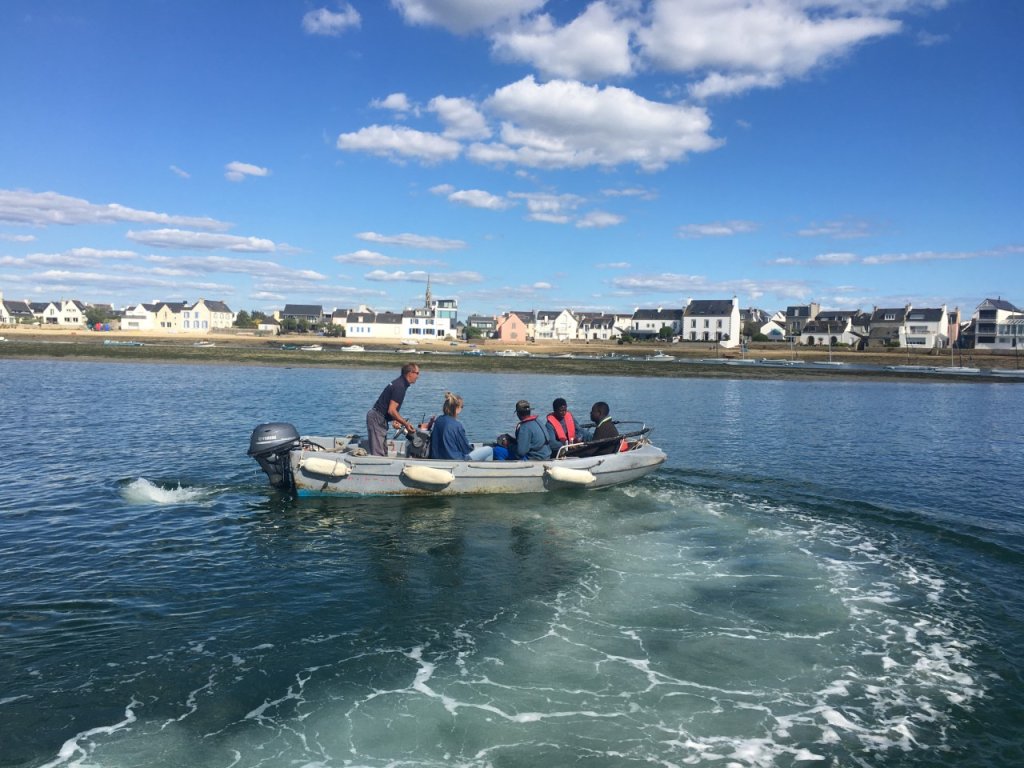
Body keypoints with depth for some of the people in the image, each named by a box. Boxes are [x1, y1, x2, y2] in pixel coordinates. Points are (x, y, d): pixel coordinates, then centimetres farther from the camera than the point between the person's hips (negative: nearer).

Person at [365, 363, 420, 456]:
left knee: (383, 452, 14)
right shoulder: (400, 387, -19)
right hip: (377, 419, -11)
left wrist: (395, 420, 7)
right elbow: (391, 410, -24)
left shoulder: (399, 383, 13)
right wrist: (406, 424, -21)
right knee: (378, 454, -11)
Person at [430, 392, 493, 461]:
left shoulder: (438, 420, 0)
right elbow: (465, 448, -11)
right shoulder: (457, 425, -21)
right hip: (455, 460, -8)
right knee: (488, 450, 3)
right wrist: (473, 449, 12)